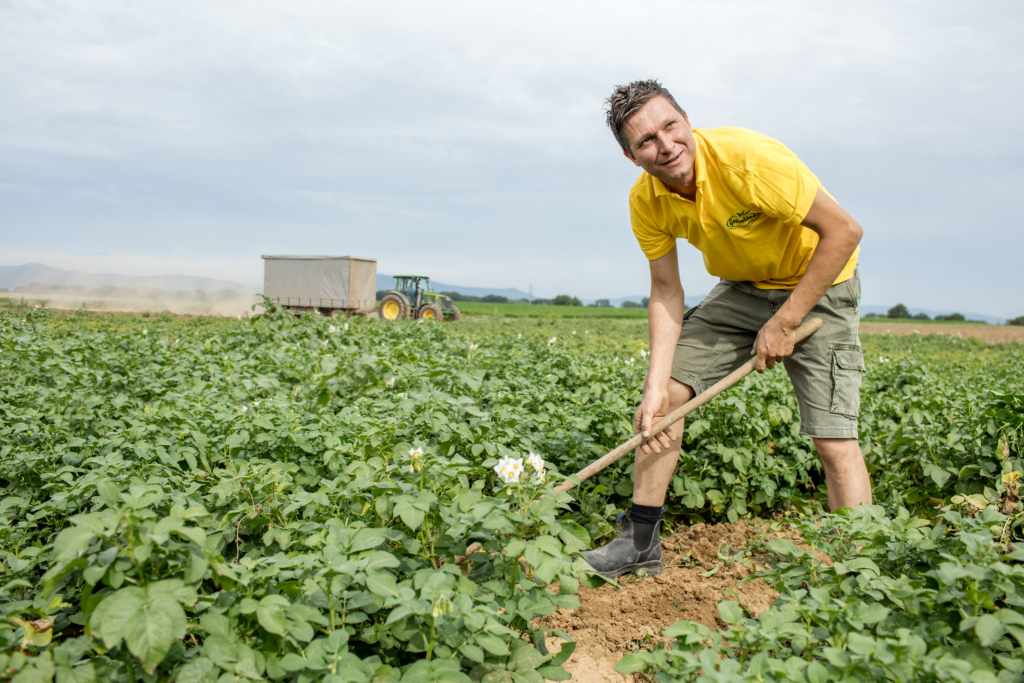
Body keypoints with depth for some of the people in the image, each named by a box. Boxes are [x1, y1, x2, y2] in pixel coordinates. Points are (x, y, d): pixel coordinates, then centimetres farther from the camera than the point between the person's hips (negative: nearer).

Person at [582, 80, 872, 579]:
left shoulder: (748, 159, -31)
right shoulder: (646, 201, -14)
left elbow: (844, 231, -26)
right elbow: (666, 291, -7)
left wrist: (784, 322, -24)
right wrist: (655, 384, -17)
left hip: (817, 285, -4)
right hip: (741, 289, 5)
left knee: (834, 440, -14)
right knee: (665, 393, -6)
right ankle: (640, 543, 6)